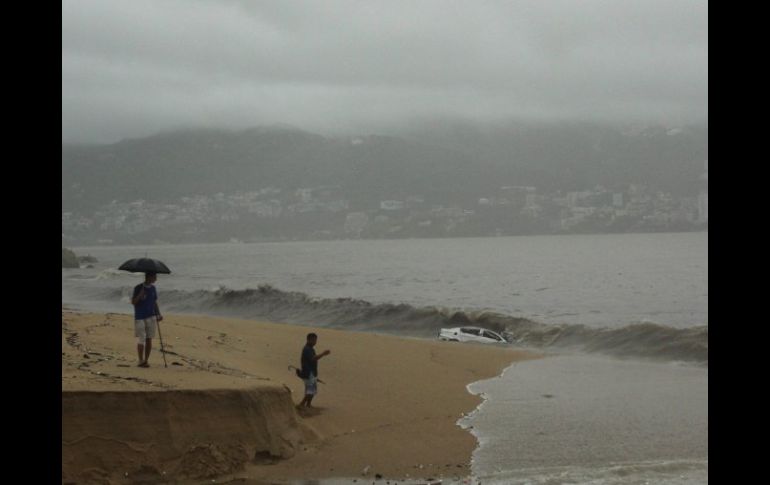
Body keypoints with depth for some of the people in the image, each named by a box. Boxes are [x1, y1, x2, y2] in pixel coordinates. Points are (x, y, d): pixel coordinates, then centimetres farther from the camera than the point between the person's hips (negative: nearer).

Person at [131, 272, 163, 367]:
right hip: (140, 318, -5)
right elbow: (133, 302, -8)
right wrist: (140, 295, -23)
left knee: (149, 339, 3)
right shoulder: (138, 288, -8)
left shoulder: (153, 288, 8)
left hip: (151, 317, 5)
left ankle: (146, 360, 10)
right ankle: (141, 361, 8)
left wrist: (158, 314, 5)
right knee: (141, 340, -3)